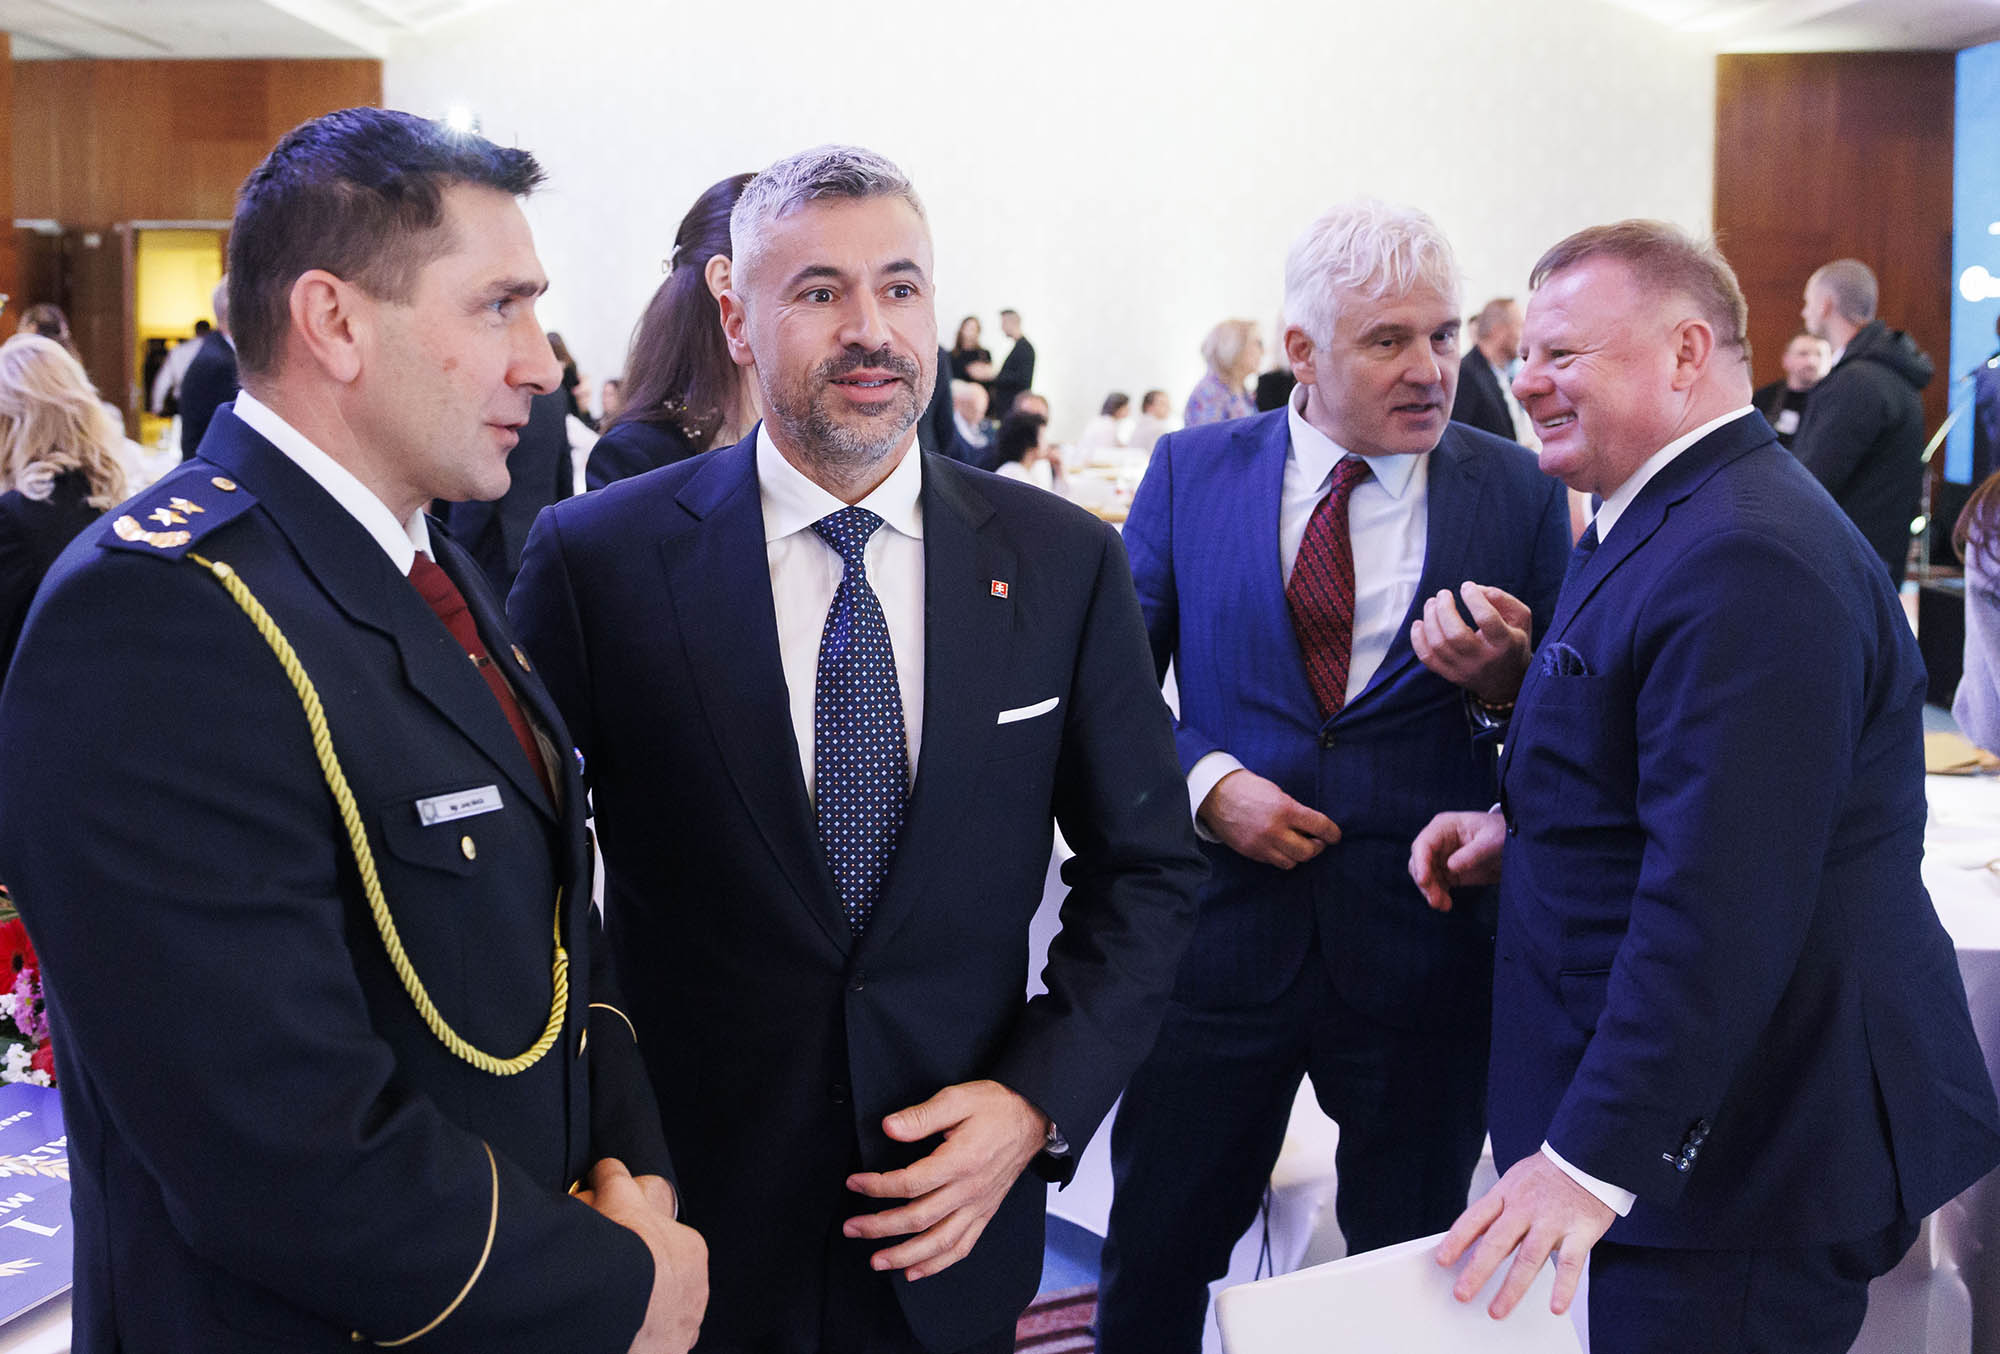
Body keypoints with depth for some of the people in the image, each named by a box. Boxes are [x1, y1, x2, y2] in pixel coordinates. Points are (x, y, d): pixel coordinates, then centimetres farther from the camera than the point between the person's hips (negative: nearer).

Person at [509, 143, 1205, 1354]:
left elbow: (1148, 869, 3)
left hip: (956, 1219, 2)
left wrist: (1040, 1102, -9)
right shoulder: (598, 560, -9)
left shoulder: (1065, 563, -4)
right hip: (687, 1210, -1)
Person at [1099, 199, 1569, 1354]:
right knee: (1153, 1259, 12)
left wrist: (1503, 688, -20)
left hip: (1424, 946, 0)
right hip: (1219, 933, 0)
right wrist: (1207, 782, -13)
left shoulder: (1519, 494, -1)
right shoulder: (1192, 472, 0)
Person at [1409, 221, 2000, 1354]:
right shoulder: (1670, 521, 12)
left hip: (1748, 1162, -10)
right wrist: (1521, 826, 6)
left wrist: (1592, 1158, -26)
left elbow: (1718, 904, -28)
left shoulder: (1749, 561, -24)